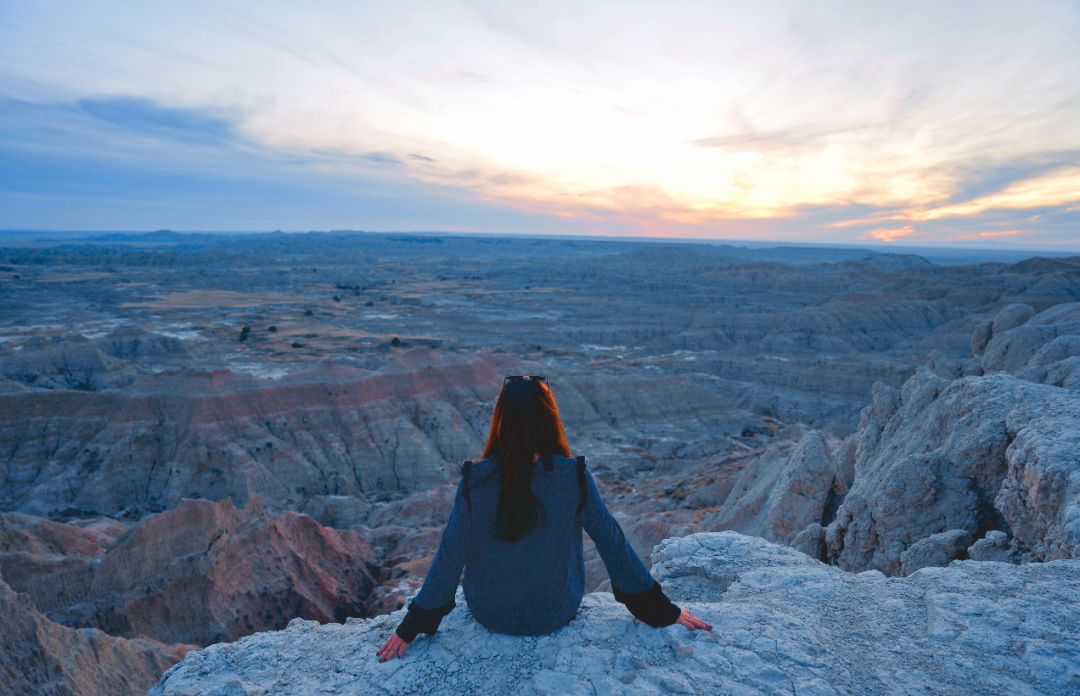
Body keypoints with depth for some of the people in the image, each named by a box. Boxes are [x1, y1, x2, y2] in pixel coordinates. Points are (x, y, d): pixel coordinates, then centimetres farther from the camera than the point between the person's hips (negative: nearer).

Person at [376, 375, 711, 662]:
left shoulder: (475, 480, -21)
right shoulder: (574, 477, -21)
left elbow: (450, 555, -17)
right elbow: (613, 544, -15)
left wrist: (411, 628, -4)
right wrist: (664, 611, -2)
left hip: (490, 615, 0)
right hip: (556, 614, 0)